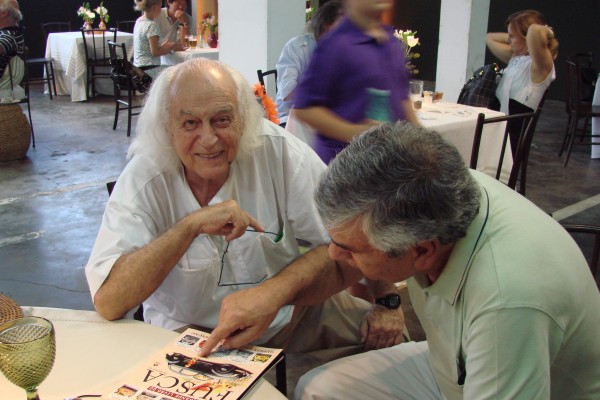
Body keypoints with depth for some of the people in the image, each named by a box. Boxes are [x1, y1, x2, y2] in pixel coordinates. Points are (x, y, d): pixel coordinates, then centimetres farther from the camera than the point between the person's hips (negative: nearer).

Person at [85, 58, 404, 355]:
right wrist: (191, 226, -33)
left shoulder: (276, 151, -14)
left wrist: (387, 302, -16)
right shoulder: (143, 180, -18)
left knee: (391, 332, -9)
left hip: (286, 314, 4)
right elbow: (107, 302, -28)